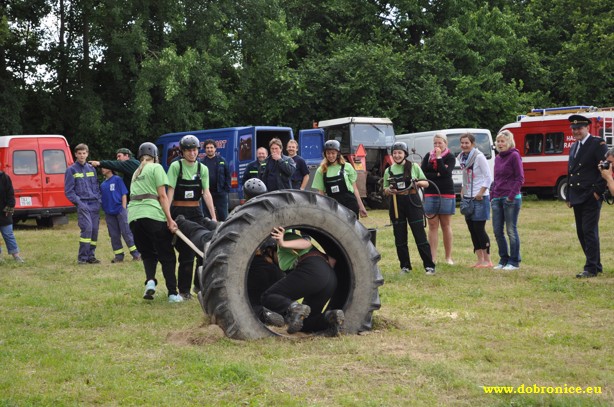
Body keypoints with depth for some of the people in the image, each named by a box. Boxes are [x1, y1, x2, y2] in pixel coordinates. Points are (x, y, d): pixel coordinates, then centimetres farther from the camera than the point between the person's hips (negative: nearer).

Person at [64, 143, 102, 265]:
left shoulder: (92, 169, 16)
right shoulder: (71, 170, 3)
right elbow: (69, 191, -1)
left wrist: (99, 200, 6)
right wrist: (79, 202, -11)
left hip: (95, 204, 5)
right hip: (82, 204, -5)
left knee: (94, 230, 2)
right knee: (87, 228, -18)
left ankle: (91, 256, 12)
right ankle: (82, 258, -13)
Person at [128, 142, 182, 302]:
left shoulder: (136, 173, 26)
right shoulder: (156, 168, 8)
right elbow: (162, 196, 0)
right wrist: (169, 219, -2)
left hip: (133, 215, 5)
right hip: (152, 214, -5)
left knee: (147, 253, 19)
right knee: (167, 256, 4)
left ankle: (150, 280, -7)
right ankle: (173, 293, 0)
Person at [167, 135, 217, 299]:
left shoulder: (202, 168, 5)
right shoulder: (176, 166, -5)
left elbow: (206, 193, 1)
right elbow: (170, 191, -10)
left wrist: (214, 217, -6)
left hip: (196, 211, 4)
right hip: (179, 211, -4)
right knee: (186, 253, -4)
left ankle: (199, 285, 19)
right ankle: (184, 290, 9)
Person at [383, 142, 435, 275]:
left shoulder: (414, 167, 4)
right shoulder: (389, 170, 11)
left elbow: (426, 183, 8)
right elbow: (385, 191, 14)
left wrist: (417, 183, -13)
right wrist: (390, 190, -8)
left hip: (412, 202, -3)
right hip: (396, 204, 3)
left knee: (420, 235, -5)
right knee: (400, 237, 5)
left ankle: (429, 265, -2)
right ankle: (405, 266, 15)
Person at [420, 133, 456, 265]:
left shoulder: (450, 157, 0)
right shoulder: (428, 156, 9)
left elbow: (446, 172, -16)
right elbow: (422, 173, 0)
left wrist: (439, 157, -14)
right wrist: (437, 175, -10)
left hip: (446, 194, -2)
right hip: (430, 194, 2)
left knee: (446, 226, 4)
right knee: (433, 226, 0)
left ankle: (448, 257, 10)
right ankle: (433, 257, 1)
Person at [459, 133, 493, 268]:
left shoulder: (479, 157, -11)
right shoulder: (463, 157, 10)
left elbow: (488, 177, -13)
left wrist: (481, 193, -16)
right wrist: (463, 190, 8)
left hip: (480, 198, -7)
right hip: (468, 198, 7)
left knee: (479, 229, -6)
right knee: (472, 230, 8)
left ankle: (487, 260, 2)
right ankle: (480, 259, 15)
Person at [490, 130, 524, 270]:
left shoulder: (514, 156, -6)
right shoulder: (497, 158, 15)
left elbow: (520, 178, -9)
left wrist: (511, 196, -15)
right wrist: (492, 197, 13)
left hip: (511, 199, -7)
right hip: (497, 199, 7)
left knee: (511, 230, -2)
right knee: (497, 231, 6)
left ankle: (514, 262, 5)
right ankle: (503, 260, 17)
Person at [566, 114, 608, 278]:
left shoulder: (598, 143, -6)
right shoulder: (574, 147, 18)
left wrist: (598, 191, -16)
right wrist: (568, 197, 16)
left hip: (591, 197, -8)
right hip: (577, 197, 8)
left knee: (590, 232, -8)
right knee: (581, 233, 9)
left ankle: (591, 268, -4)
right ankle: (596, 265, 19)